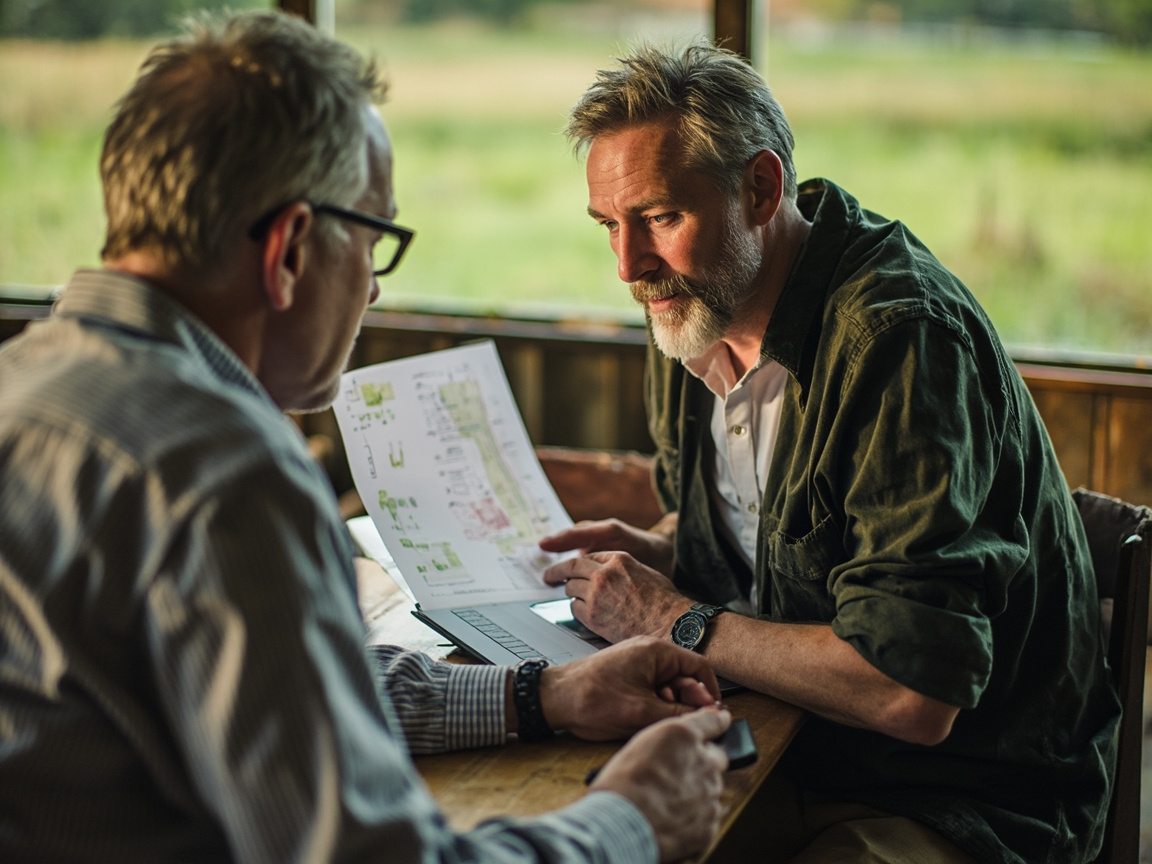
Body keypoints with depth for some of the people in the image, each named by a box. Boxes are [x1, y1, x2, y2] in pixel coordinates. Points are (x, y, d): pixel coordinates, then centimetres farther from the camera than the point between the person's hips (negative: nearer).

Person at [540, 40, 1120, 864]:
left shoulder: (903, 338, -25)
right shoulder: (693, 315, 2)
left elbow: (915, 697, -30)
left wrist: (680, 621, -20)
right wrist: (653, 552, 0)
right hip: (787, 750, 8)